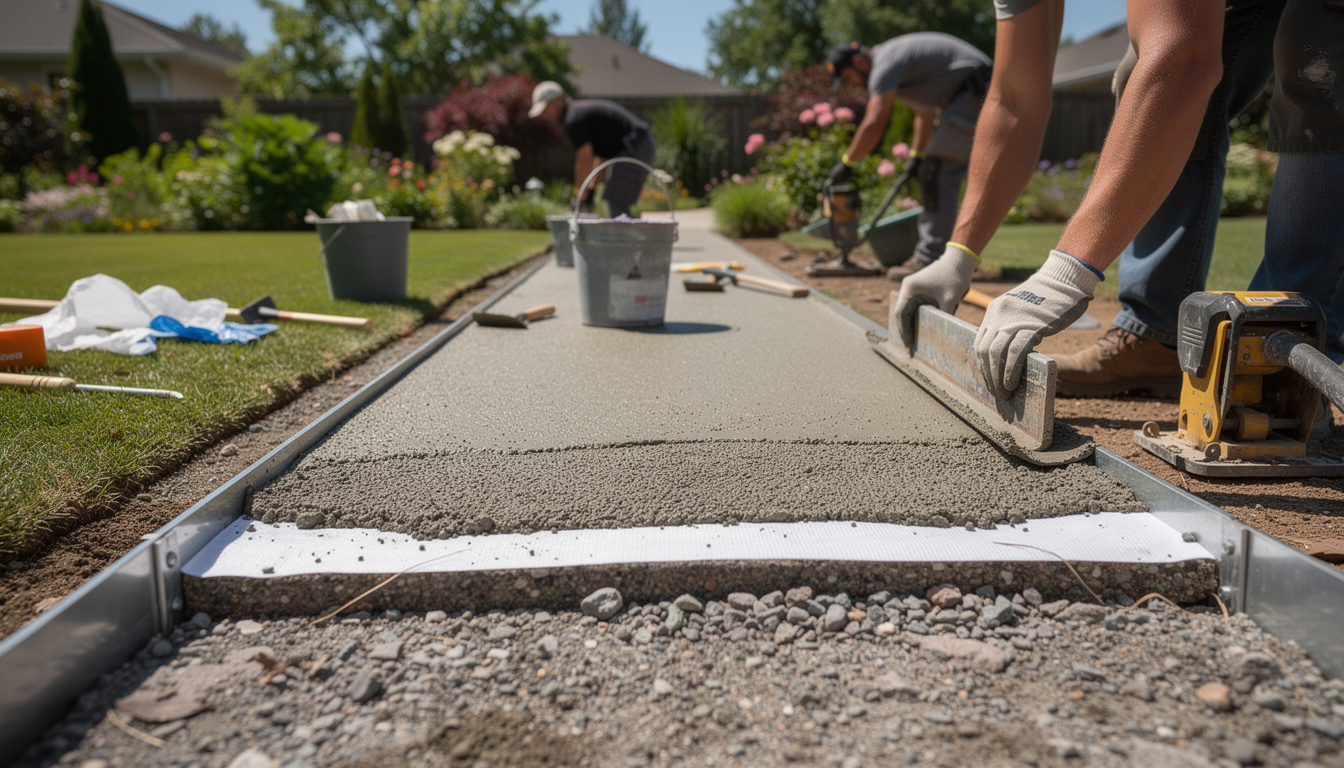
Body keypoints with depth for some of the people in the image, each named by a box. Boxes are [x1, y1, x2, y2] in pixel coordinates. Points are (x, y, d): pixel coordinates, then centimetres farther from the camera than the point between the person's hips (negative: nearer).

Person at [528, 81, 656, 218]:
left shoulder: (574, 118, -11)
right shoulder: (582, 108, 21)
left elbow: (585, 160, -15)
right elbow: (601, 155, 24)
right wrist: (592, 188, 21)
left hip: (634, 149, -11)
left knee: (617, 205, -12)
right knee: (616, 203, 14)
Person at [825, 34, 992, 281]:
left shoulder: (886, 64, -14)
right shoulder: (893, 58, 20)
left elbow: (873, 125, -23)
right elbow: (925, 112, 28)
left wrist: (846, 163, -12)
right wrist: (916, 156, 28)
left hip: (973, 92, -11)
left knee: (940, 170, -14)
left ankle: (929, 256, -17)